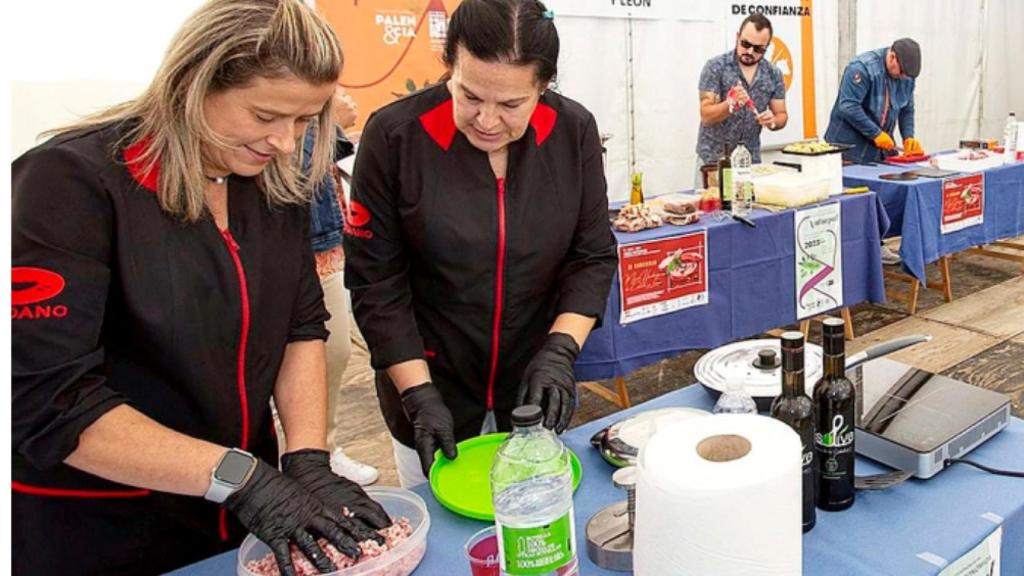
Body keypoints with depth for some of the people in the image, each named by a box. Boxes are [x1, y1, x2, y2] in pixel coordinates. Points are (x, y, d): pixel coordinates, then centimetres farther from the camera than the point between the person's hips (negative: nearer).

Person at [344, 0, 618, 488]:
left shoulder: (574, 132, -8)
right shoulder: (394, 135, -16)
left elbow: (593, 256, -2)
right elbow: (375, 280, -12)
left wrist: (560, 351, -15)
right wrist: (419, 395, -16)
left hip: (535, 389, 2)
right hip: (429, 385, -2)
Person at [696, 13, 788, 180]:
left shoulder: (773, 74, 2)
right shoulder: (715, 67, -9)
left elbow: (781, 116, 8)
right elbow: (706, 116, -14)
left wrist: (772, 121, -15)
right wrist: (731, 104, -32)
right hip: (713, 160, -3)